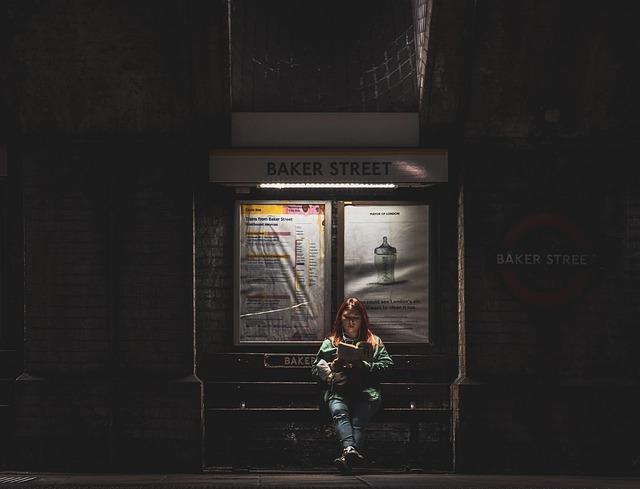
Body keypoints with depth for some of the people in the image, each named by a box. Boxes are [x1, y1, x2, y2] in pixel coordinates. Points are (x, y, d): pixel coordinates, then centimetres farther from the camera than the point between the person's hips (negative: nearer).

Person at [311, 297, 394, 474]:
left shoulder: (374, 342, 25)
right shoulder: (329, 343, 28)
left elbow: (387, 365, 11)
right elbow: (316, 369, 23)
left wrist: (364, 366, -4)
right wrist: (333, 367, 3)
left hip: (365, 391, 0)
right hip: (337, 391, 1)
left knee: (358, 420, -30)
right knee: (340, 413, -34)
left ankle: (347, 457, -52)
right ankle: (350, 450, -58)